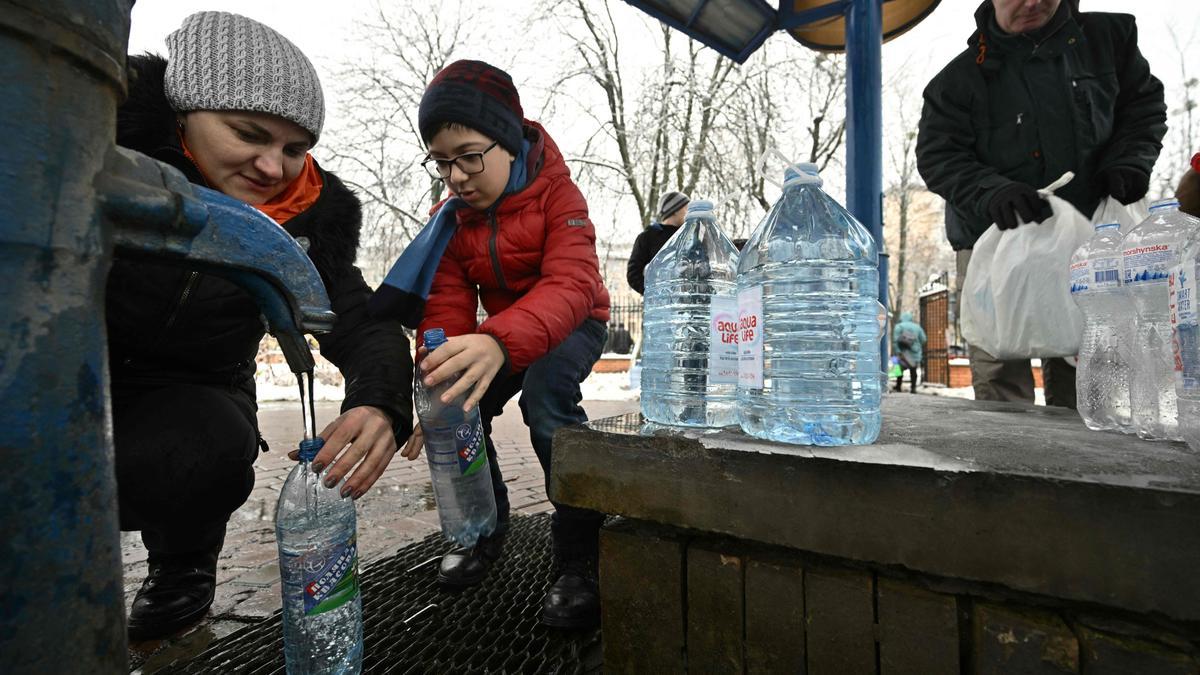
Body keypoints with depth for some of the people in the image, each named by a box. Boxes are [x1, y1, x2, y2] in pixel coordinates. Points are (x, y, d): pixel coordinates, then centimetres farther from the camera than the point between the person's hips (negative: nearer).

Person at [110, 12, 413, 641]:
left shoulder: (308, 218, -12)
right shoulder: (115, 131, -16)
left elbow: (361, 325, -18)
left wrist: (381, 403, -39)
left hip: (184, 393, 1)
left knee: (213, 450, -31)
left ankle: (183, 562, 6)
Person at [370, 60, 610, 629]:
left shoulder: (556, 192, -23)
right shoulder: (452, 217, -7)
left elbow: (570, 286, -40)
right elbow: (446, 313, -13)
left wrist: (500, 343, -60)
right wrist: (433, 397, -30)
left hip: (571, 324, -5)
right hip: (501, 336, 5)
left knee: (545, 393, -35)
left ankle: (580, 558, -20)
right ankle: (485, 530, 13)